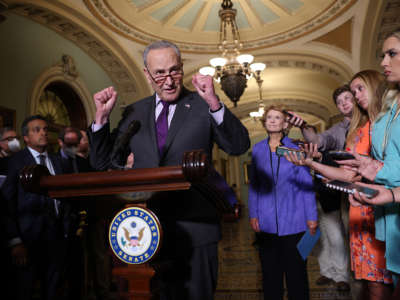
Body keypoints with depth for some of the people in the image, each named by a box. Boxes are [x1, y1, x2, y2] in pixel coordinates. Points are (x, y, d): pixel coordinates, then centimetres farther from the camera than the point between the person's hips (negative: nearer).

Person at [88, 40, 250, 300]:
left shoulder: (202, 105, -2)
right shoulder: (135, 112, 8)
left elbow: (239, 146, -14)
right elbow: (104, 164, 10)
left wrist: (214, 103, -26)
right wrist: (102, 117, -3)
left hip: (194, 230, -3)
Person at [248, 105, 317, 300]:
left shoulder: (296, 148, 0)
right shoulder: (258, 149, 7)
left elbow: (307, 185, 1)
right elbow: (254, 184, 8)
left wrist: (311, 217, -1)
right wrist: (253, 214, 3)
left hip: (293, 222, -2)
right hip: (266, 222, 2)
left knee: (295, 270, 7)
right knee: (270, 270, 11)